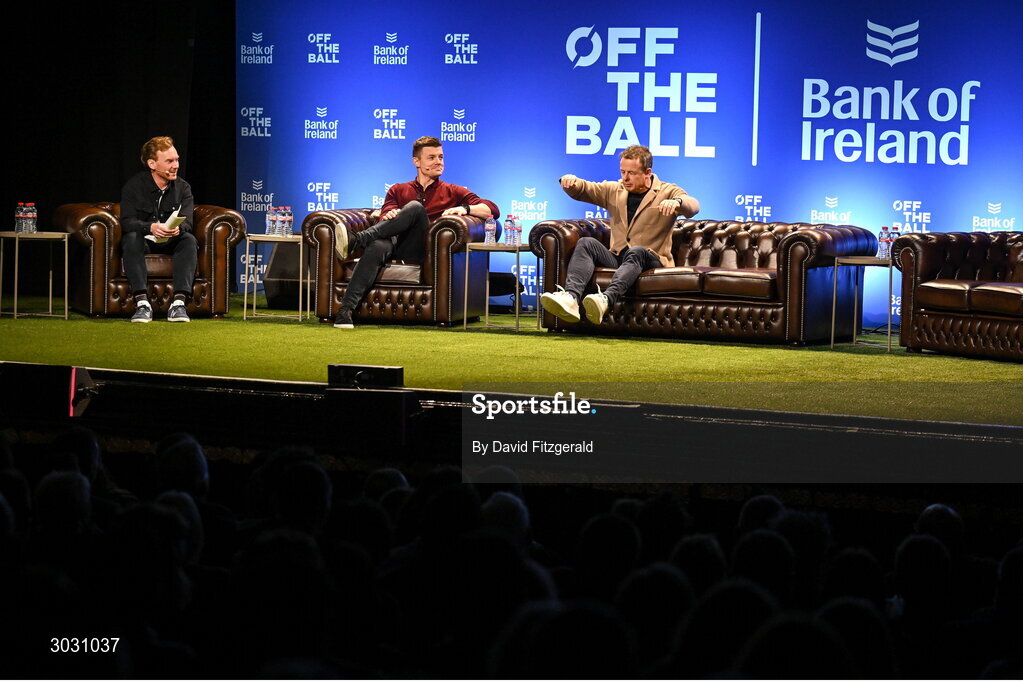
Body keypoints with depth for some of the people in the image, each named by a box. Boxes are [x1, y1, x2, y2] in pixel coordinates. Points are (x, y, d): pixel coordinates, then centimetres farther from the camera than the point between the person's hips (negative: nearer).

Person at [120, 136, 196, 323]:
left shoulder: (183, 188, 1)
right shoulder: (134, 186, -6)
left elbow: (187, 222, -13)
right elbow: (127, 222, -18)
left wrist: (178, 228, -39)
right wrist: (151, 227, -40)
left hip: (171, 244, 2)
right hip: (144, 242, -2)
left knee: (189, 240, -28)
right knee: (131, 237, -34)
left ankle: (179, 302, -40)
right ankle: (142, 302, -45)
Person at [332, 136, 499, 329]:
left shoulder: (453, 192, 25)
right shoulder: (398, 190, 31)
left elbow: (493, 210, 13)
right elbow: (385, 215, 13)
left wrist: (465, 209, -8)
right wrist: (388, 215, -14)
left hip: (419, 250, -1)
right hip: (394, 244, 1)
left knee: (415, 207, -29)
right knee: (378, 247, -37)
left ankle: (356, 240, -39)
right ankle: (346, 309, -51)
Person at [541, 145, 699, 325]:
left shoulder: (667, 192, 3)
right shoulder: (614, 190, 18)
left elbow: (693, 207, -16)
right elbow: (581, 190, 20)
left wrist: (677, 202, -40)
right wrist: (571, 181, -6)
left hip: (651, 260, -4)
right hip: (616, 259, 4)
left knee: (636, 252, -37)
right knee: (586, 243, -21)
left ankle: (606, 299, -63)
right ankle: (571, 297, -46)